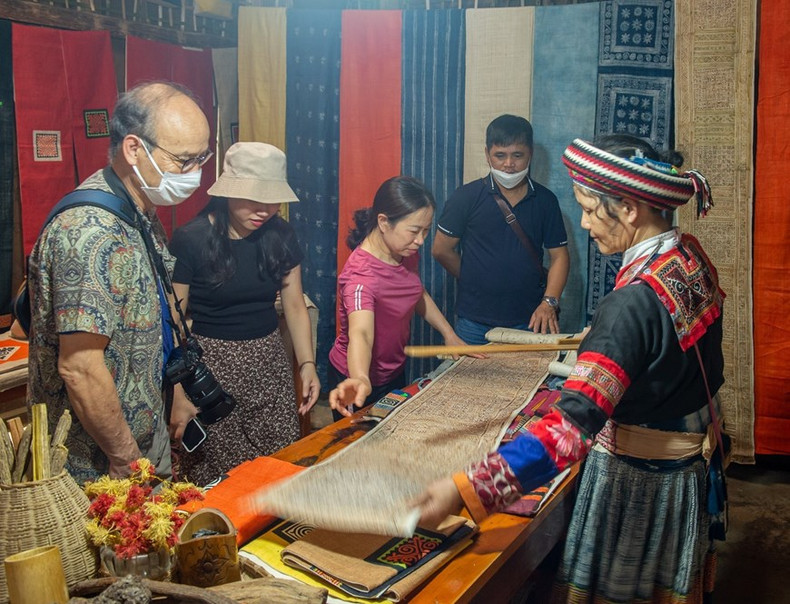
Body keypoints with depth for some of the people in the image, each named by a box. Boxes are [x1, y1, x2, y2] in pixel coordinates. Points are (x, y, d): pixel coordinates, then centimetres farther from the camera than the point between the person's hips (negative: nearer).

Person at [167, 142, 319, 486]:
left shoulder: (280, 236, 2)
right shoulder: (190, 240, -12)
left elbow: (294, 305, 8)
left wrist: (307, 364, -4)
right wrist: (179, 396, -13)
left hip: (269, 361, 4)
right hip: (211, 366, -4)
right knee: (219, 475, 1)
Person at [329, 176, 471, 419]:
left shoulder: (406, 253, -8)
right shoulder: (361, 274, -34)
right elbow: (360, 334, -49)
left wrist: (450, 335, 5)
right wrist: (360, 381, -68)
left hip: (395, 372, 8)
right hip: (362, 382, -8)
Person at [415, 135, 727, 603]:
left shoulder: (635, 301, -34)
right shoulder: (691, 255, -7)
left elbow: (574, 425, -42)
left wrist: (466, 490, -45)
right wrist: (598, 341, 22)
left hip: (640, 473, -8)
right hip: (696, 455, 8)